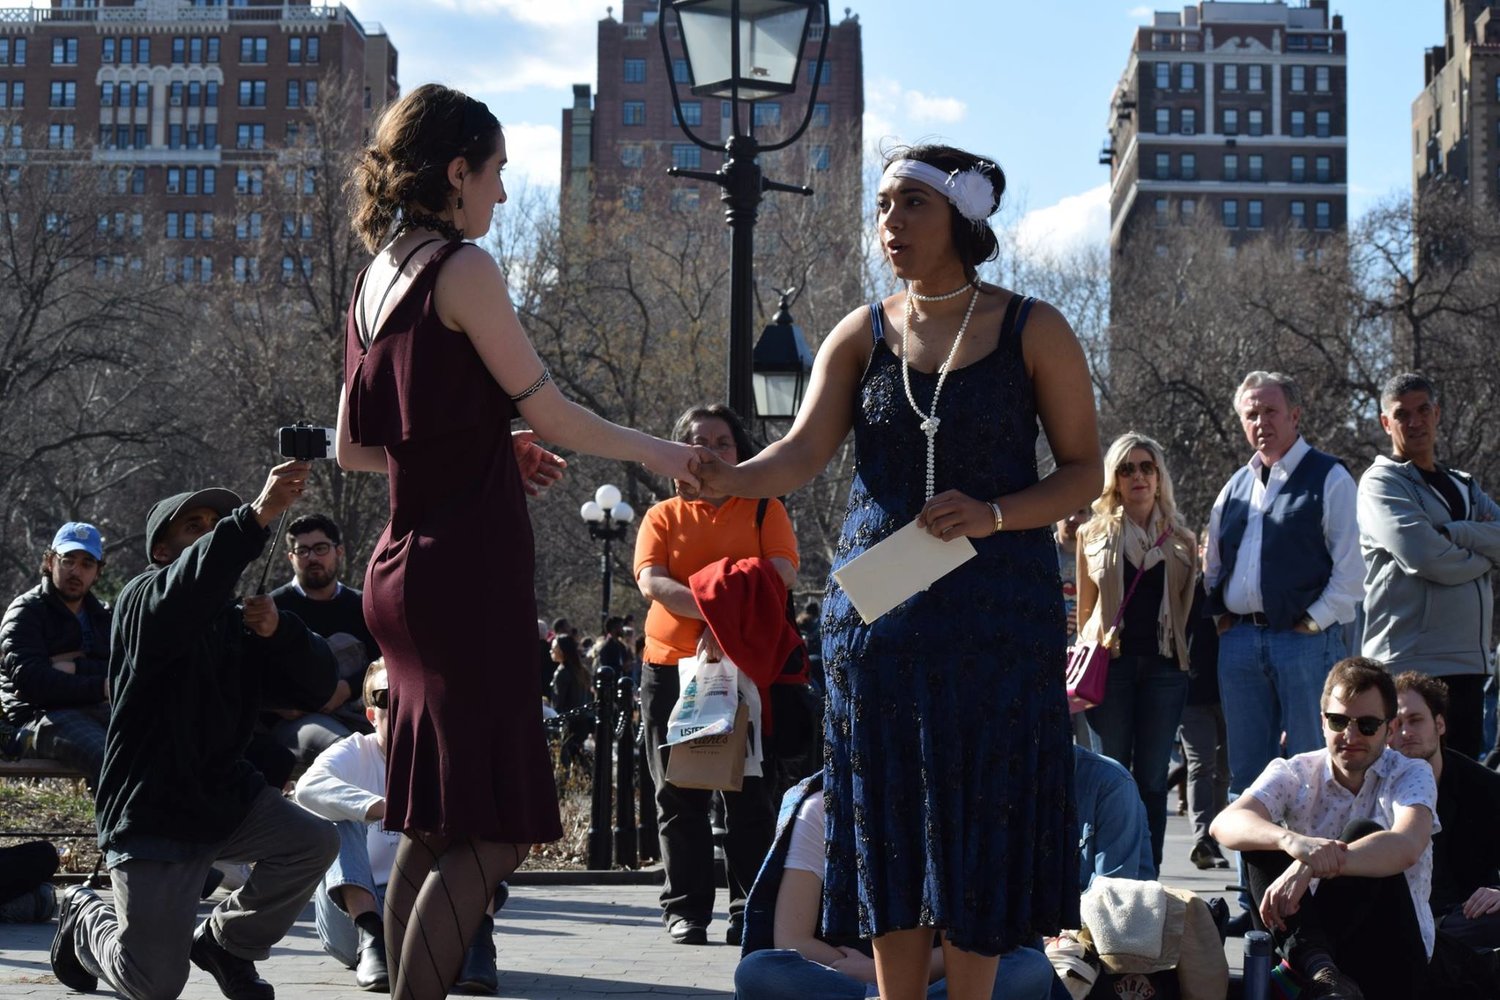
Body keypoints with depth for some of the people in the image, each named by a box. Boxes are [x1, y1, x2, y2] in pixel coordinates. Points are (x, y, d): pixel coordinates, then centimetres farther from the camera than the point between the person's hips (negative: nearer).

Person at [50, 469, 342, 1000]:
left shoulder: (237, 617, 12)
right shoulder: (143, 601, -9)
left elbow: (319, 679, 3)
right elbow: (191, 581, -34)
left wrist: (277, 630, -17)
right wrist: (258, 514, -49)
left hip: (225, 794, 6)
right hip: (151, 812, -6)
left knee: (315, 843, -20)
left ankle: (223, 942, 6)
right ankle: (84, 918, 28)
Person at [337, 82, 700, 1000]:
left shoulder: (376, 279, 14)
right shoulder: (463, 269, -11)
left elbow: (354, 448, 18)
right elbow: (552, 413, -9)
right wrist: (655, 453, 6)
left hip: (405, 571, 9)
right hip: (469, 571, -9)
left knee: (432, 829, 14)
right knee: (491, 835, -6)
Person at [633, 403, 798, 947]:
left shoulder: (764, 509, 9)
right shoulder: (663, 517, 11)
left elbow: (781, 574, -6)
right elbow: (651, 581, -5)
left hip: (748, 669, -1)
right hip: (672, 665, 1)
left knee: (749, 794, -3)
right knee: (679, 797, 3)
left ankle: (750, 910, 1)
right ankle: (686, 908, 8)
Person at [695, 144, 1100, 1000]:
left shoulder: (1032, 332, 0)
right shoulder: (862, 336, 7)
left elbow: (1084, 471, 1)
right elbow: (802, 456, -5)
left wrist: (993, 515, -16)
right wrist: (729, 477, -27)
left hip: (995, 604, -2)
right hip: (879, 604, 3)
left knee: (978, 815, -1)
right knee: (890, 816, 4)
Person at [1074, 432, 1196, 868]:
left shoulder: (1182, 541, 14)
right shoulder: (1093, 535, 10)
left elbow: (1187, 608, 16)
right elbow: (1085, 608, 11)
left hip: (1163, 665, 1)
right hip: (1112, 663, -1)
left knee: (1152, 781, 2)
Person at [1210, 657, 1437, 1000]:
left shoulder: (1411, 775, -4)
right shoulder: (1294, 774, 1)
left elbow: (1406, 847, -27)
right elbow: (1225, 824, -20)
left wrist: (1311, 867, -42)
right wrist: (1289, 840, -43)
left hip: (1389, 957, -2)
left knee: (1363, 832, -24)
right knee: (1262, 837, -17)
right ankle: (1317, 968, -38)